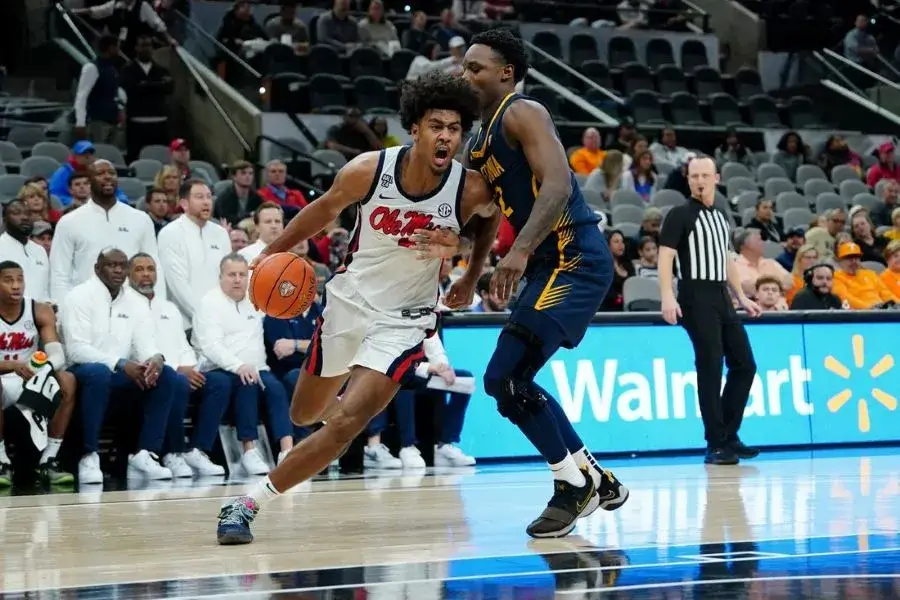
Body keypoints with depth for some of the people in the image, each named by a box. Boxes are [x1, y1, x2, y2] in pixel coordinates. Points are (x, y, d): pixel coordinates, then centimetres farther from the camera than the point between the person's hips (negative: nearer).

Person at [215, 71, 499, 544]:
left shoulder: (471, 190, -19)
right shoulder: (368, 170, -18)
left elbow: (491, 217, 8)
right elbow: (326, 208, 3)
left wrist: (471, 278, 11)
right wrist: (274, 251, 6)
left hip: (404, 320, -2)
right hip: (349, 300, 2)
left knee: (345, 425, -18)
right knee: (304, 415, 18)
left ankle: (249, 503, -8)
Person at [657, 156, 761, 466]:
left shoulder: (721, 216, 18)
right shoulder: (680, 215, -3)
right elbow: (665, 257, -11)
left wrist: (742, 297, 22)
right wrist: (668, 298, -23)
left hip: (722, 298, 8)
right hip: (696, 297, -7)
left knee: (744, 364, 6)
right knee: (710, 367, -9)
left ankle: (729, 437, 15)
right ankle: (715, 444, -4)